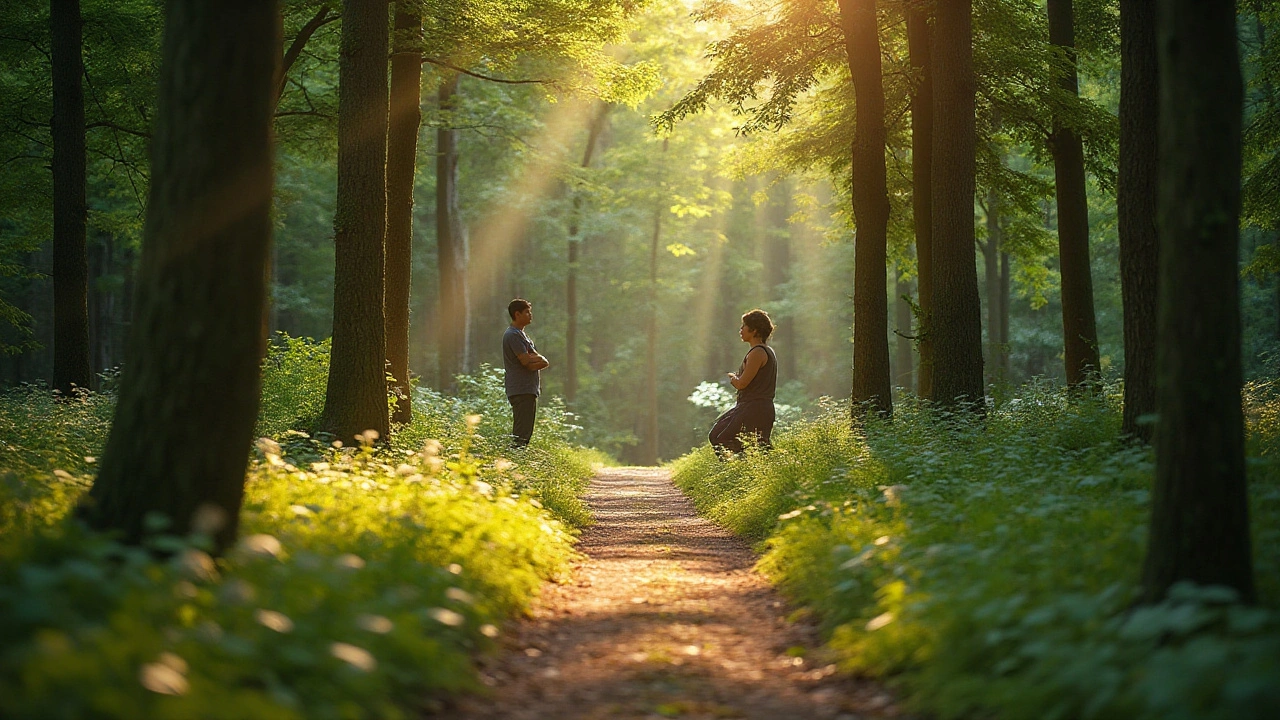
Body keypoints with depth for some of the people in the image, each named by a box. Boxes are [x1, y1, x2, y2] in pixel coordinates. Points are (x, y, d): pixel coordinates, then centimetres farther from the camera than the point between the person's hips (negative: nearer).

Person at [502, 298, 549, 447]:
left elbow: (544, 362, 13)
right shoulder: (513, 335, -10)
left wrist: (532, 359, -8)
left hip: (528, 390, 10)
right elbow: (526, 362, -19)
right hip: (521, 390, -10)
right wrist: (539, 361, 0)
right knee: (521, 435, -13)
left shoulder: (521, 334, 21)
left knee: (524, 432, 12)